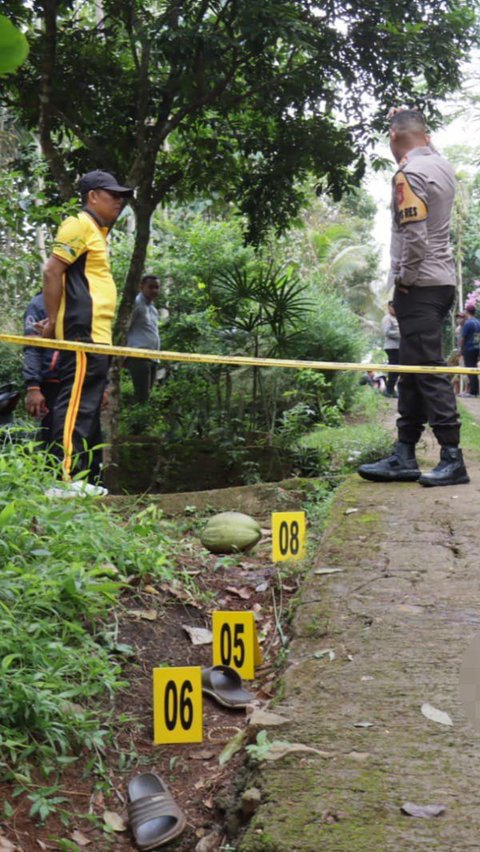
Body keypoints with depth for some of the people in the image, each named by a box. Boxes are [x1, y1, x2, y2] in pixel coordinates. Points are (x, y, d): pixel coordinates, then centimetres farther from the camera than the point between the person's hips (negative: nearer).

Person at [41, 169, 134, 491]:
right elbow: (52, 271, -14)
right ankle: (67, 476, -15)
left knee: (88, 405, 11)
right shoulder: (80, 225, -6)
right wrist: (53, 320, -13)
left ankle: (82, 477, 16)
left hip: (96, 333, 10)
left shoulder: (97, 232, 24)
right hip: (85, 332, -10)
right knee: (77, 403, -13)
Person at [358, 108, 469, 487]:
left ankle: (453, 460, -8)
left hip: (420, 285, -9)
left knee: (429, 370, -9)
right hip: (443, 280, 9)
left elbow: (414, 235, -21)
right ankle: (404, 457, 14)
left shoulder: (409, 174, -13)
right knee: (413, 370, 11)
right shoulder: (443, 167, 12)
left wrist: (405, 277, -8)